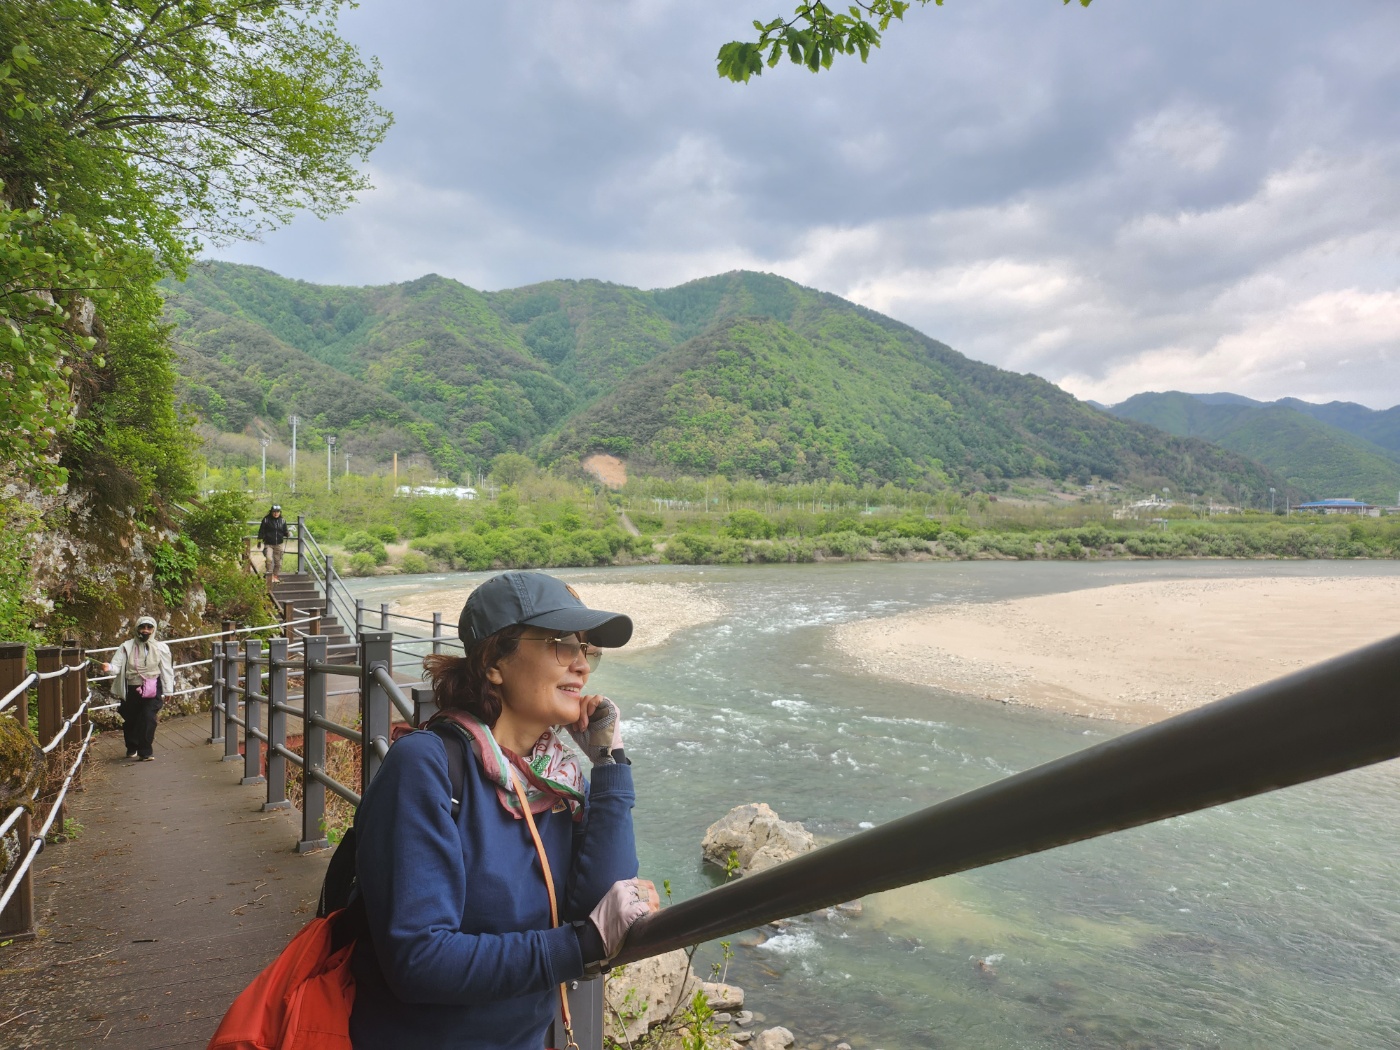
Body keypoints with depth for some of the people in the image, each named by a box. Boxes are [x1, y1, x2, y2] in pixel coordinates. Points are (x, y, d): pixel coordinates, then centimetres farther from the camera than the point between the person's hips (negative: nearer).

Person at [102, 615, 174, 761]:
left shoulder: (160, 647, 2)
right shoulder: (127, 647, 1)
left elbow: (166, 670, 7)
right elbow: (117, 666, -7)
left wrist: (166, 692, 8)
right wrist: (109, 667, -31)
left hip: (152, 690, -1)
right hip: (132, 690, 1)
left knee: (148, 718, -15)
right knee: (130, 721, 12)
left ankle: (145, 752, -9)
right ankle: (132, 749, 36)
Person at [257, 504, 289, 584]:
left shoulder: (282, 521, 6)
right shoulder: (266, 519, -4)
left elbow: (285, 532, 12)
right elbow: (261, 531, 0)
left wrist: (288, 534, -10)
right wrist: (259, 540, -3)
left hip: (278, 544, 3)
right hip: (268, 544, -3)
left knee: (278, 561, 6)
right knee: (269, 559, -20)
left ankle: (275, 577, 19)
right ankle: (270, 576, -9)